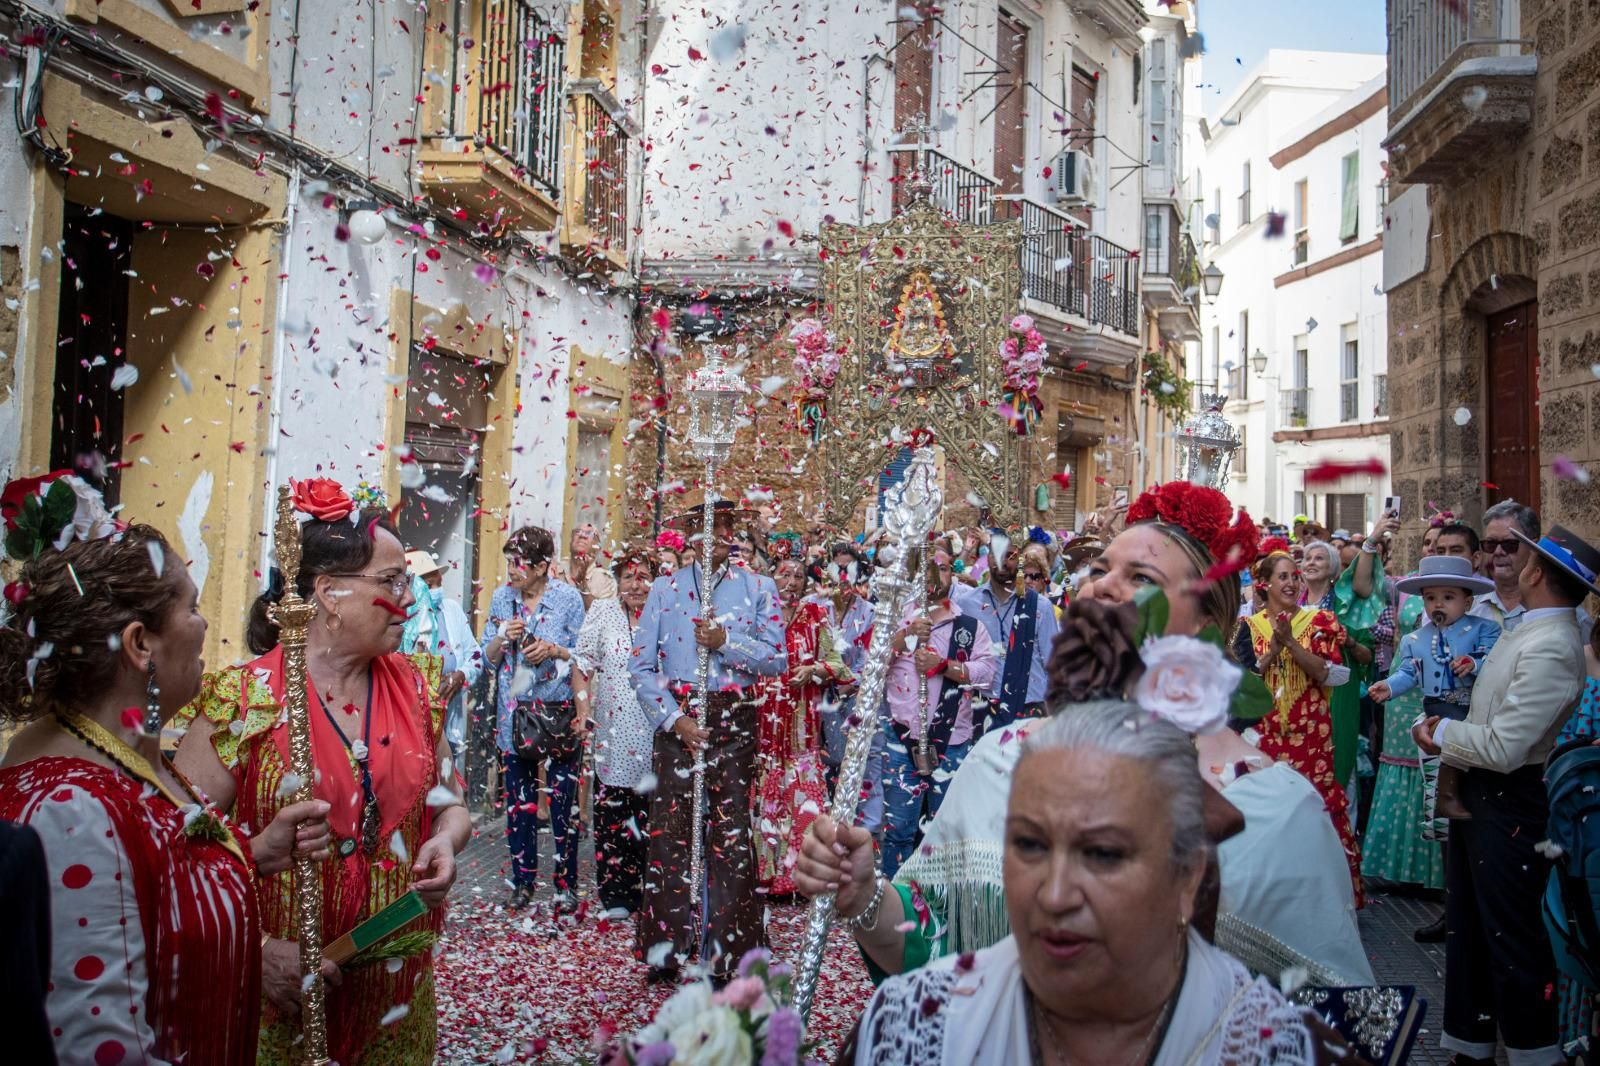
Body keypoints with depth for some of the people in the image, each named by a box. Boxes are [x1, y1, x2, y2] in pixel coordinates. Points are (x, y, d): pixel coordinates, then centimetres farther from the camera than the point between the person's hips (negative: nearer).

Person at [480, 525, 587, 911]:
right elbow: (489, 656, 10)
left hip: (560, 712, -3)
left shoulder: (568, 597, -4)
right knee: (518, 801, 8)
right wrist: (504, 637, -10)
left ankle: (565, 883, 9)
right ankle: (523, 880, 20)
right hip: (515, 713, 3)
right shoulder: (501, 597, 6)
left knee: (563, 800, -2)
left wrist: (554, 650, -18)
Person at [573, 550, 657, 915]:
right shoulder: (603, 614, 6)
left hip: (657, 733, 0)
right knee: (614, 811, -2)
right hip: (615, 733, 0)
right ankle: (616, 893, 7)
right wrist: (585, 714, -3)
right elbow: (582, 666, 6)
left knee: (654, 813, 0)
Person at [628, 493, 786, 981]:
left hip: (734, 721, 0)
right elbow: (641, 664, 3)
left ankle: (726, 950, 8)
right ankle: (665, 949, 9)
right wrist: (674, 719, -7)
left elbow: (777, 661, 1)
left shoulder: (759, 588, 8)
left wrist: (726, 641, -12)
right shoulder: (665, 587, 8)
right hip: (676, 717, 0)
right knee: (670, 828, -1)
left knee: (730, 831, 0)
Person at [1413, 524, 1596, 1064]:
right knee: (1468, 925, 18)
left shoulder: (1549, 650, -24)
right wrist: (1448, 729, 1)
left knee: (1512, 937, 3)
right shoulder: (1527, 629, 6)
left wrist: (1443, 732, -12)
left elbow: (1503, 748, -26)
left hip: (1508, 803, -10)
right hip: (1478, 793, 10)